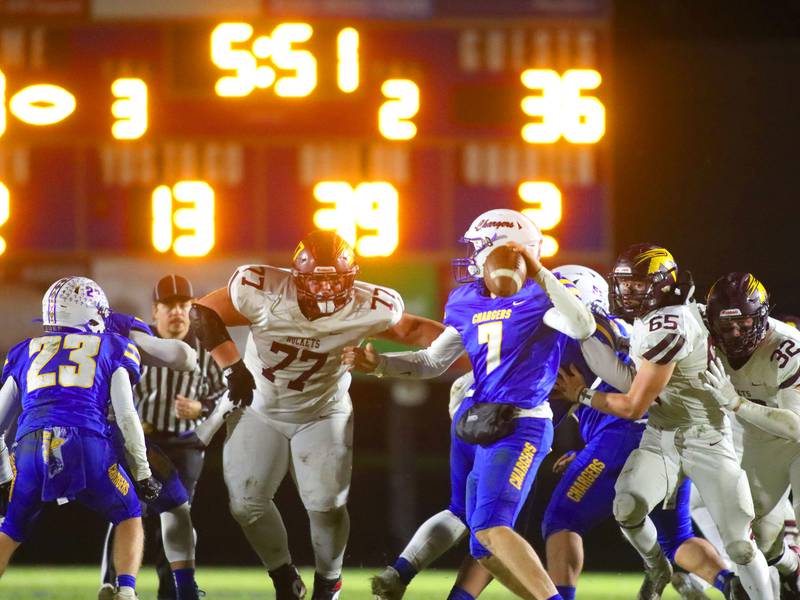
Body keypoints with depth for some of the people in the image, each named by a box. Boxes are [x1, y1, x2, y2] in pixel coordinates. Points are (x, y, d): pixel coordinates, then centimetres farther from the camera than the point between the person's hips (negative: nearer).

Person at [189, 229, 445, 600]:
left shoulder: (367, 308, -23)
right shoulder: (263, 291, -29)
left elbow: (412, 330, -6)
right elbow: (203, 314, -20)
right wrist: (232, 366, -28)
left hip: (322, 413, 0)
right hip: (259, 410, 0)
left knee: (326, 505, -9)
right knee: (247, 502, -2)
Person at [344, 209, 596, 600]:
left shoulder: (537, 295, -9)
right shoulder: (469, 302, 13)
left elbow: (583, 328, -28)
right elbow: (433, 362, 22)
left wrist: (539, 273, -31)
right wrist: (377, 364, 11)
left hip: (522, 425, -9)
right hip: (486, 428, 9)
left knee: (490, 528, -23)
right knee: (485, 550, 9)